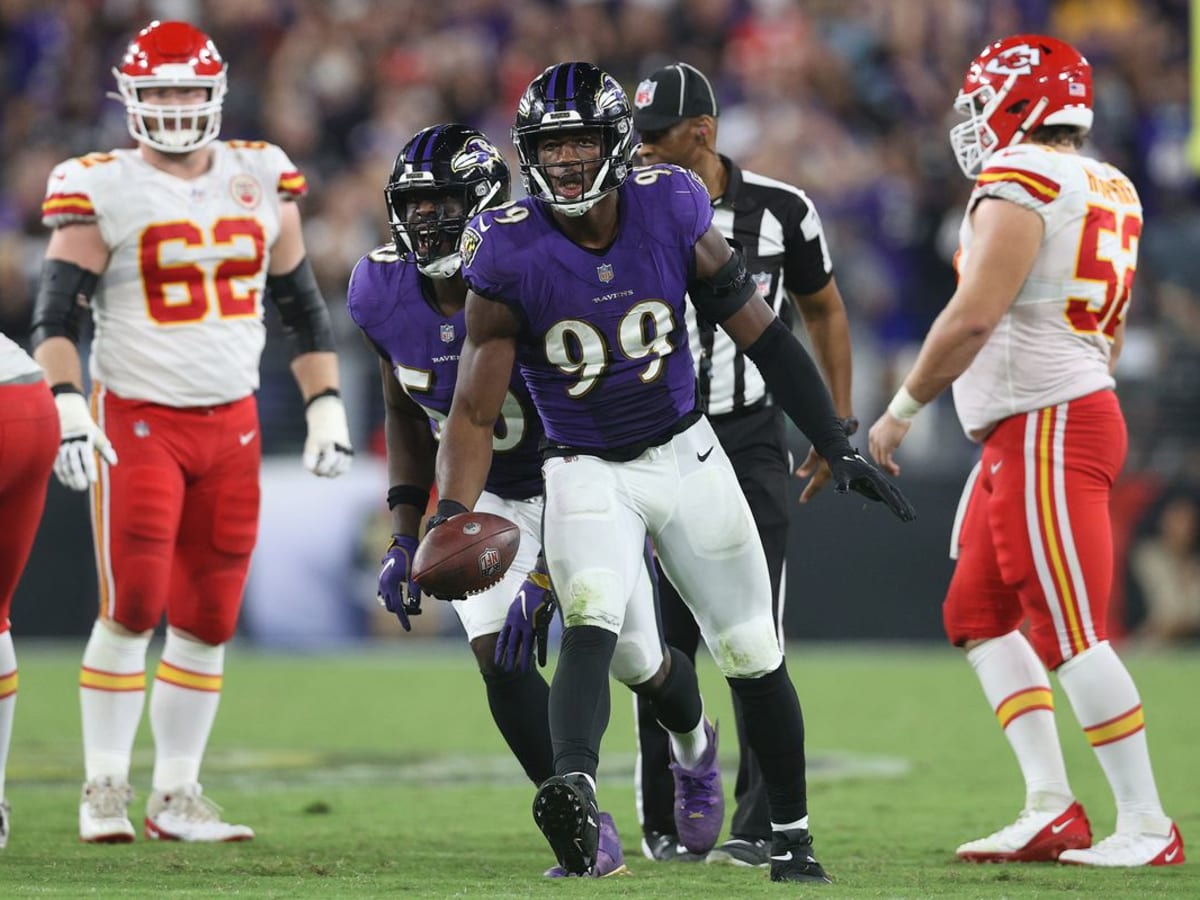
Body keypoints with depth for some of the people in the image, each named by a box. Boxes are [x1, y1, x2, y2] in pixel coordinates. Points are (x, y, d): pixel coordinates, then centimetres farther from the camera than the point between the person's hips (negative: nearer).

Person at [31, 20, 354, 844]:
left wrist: (327, 408, 10)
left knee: (209, 620, 5)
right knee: (133, 610, -9)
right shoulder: (102, 190, -5)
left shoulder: (259, 182, 8)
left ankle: (176, 797, 13)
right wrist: (68, 411, -23)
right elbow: (57, 315, -9)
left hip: (233, 424, 4)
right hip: (138, 422, -4)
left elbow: (302, 306, 16)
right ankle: (105, 789, 2)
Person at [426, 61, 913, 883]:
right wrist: (453, 517, -28)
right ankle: (576, 792, -45)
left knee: (753, 656, 8)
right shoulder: (511, 254, -16)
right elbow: (474, 413, -12)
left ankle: (793, 836, 23)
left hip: (684, 453, 2)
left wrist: (840, 449, -2)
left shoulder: (672, 213, -12)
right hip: (587, 470, -2)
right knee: (592, 622, -30)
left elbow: (764, 337, -2)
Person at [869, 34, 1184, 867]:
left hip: (1046, 427, -10)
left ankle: (1148, 823, -5)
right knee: (979, 613, 13)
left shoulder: (1018, 187, -13)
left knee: (1071, 634, -8)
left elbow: (974, 317, -22)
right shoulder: (1109, 195, 16)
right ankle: (1051, 806, 7)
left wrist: (902, 410, -12)